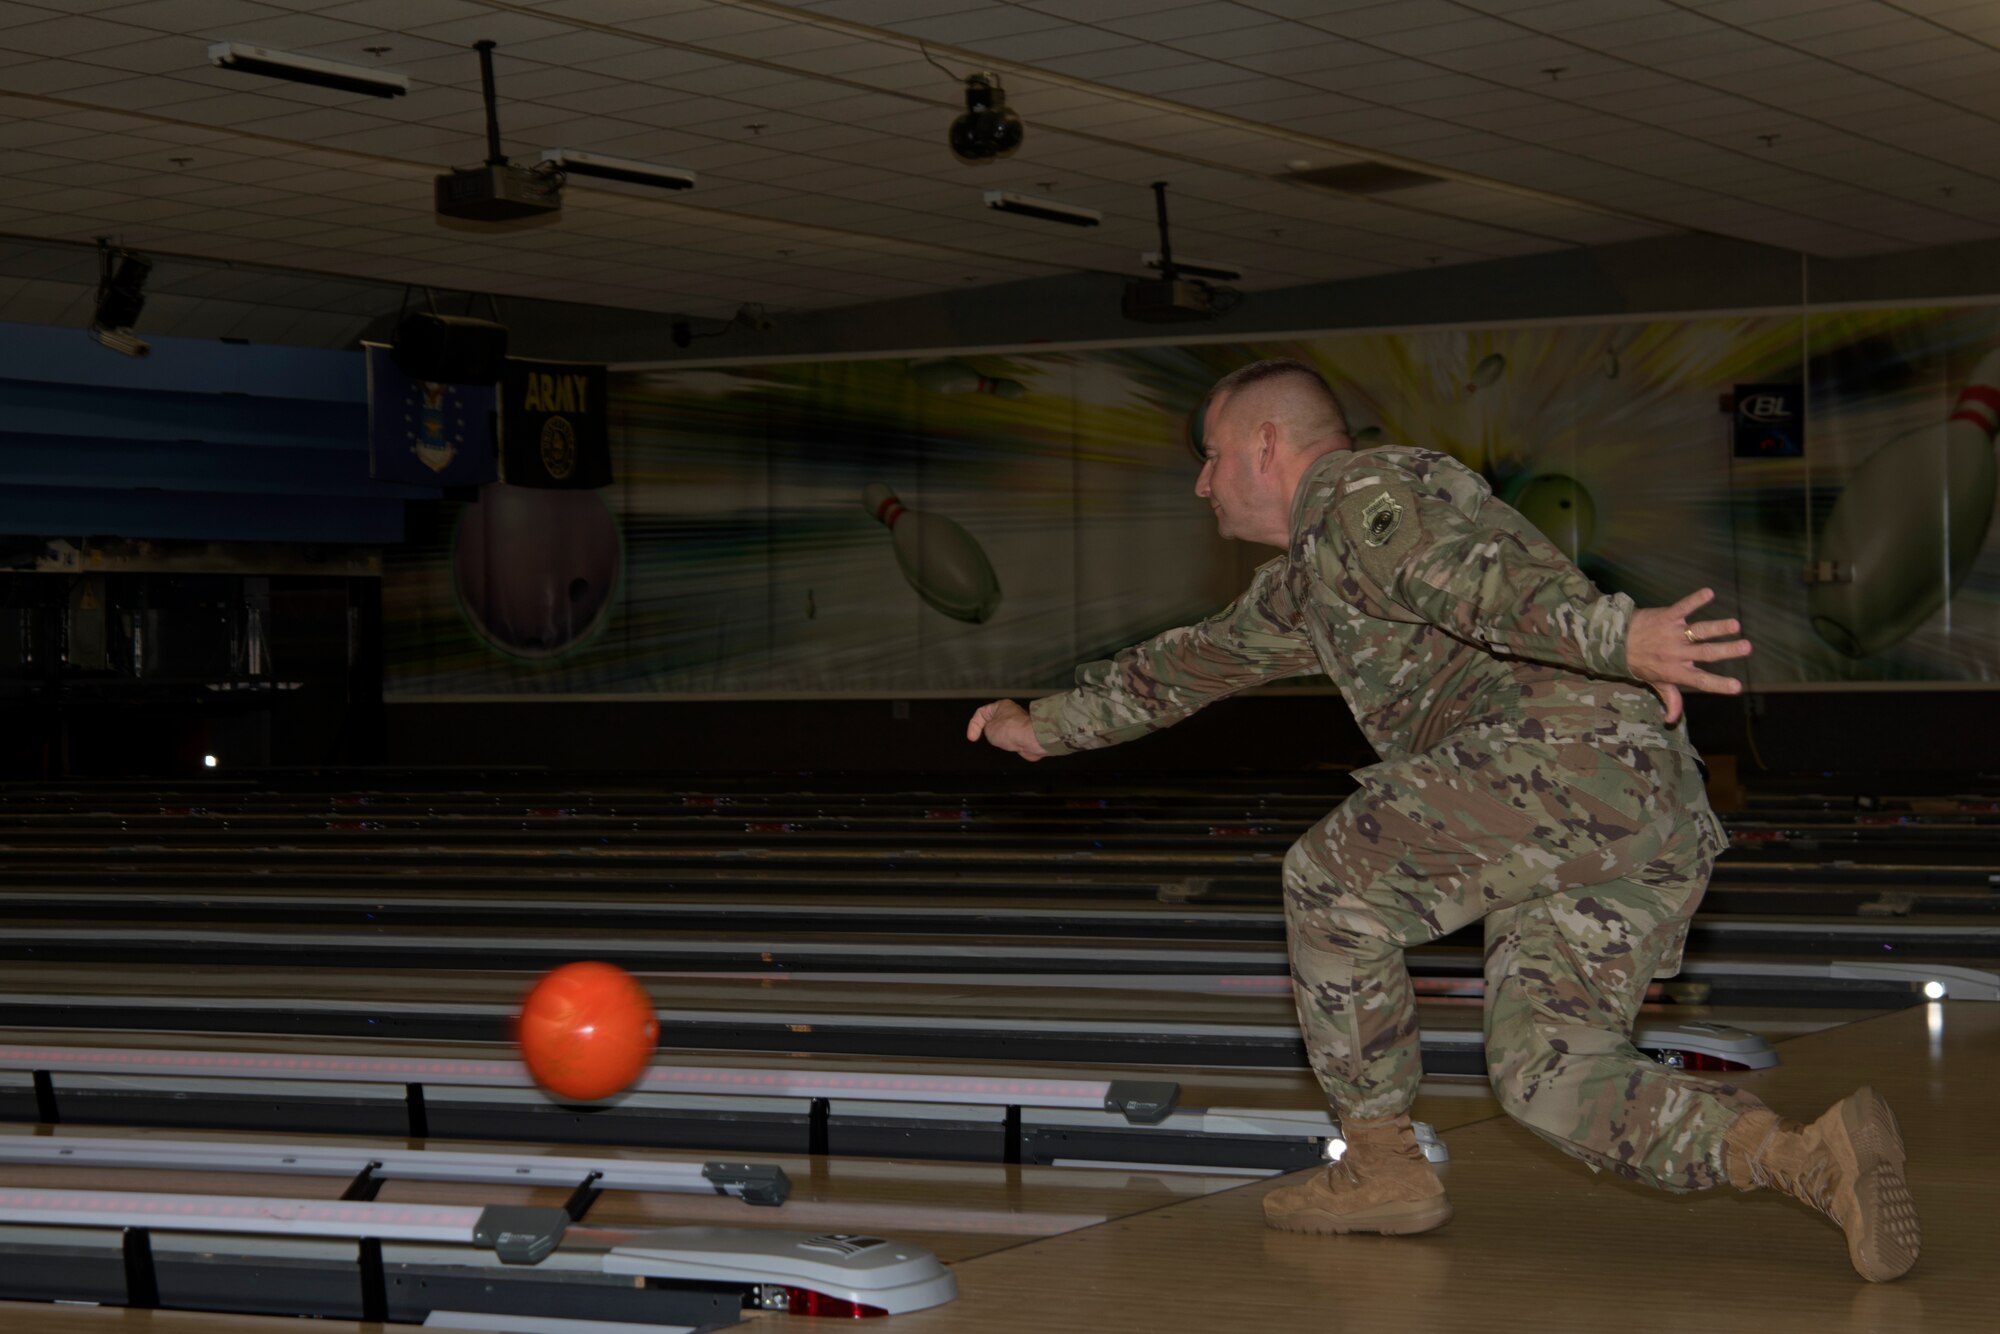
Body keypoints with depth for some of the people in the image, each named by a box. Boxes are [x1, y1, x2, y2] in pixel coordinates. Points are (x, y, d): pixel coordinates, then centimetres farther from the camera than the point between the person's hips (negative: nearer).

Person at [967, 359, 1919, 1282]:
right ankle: (1813, 1156, -12)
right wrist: (1046, 726, 56)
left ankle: (1383, 1167, 13)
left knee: (1333, 881, 8)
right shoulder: (1308, 580, 33)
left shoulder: (1355, 495, 2)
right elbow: (1197, 662, 47)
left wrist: (1620, 637, -35)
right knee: (1545, 1076, 7)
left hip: (1569, 752, -9)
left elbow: (1481, 574, -18)